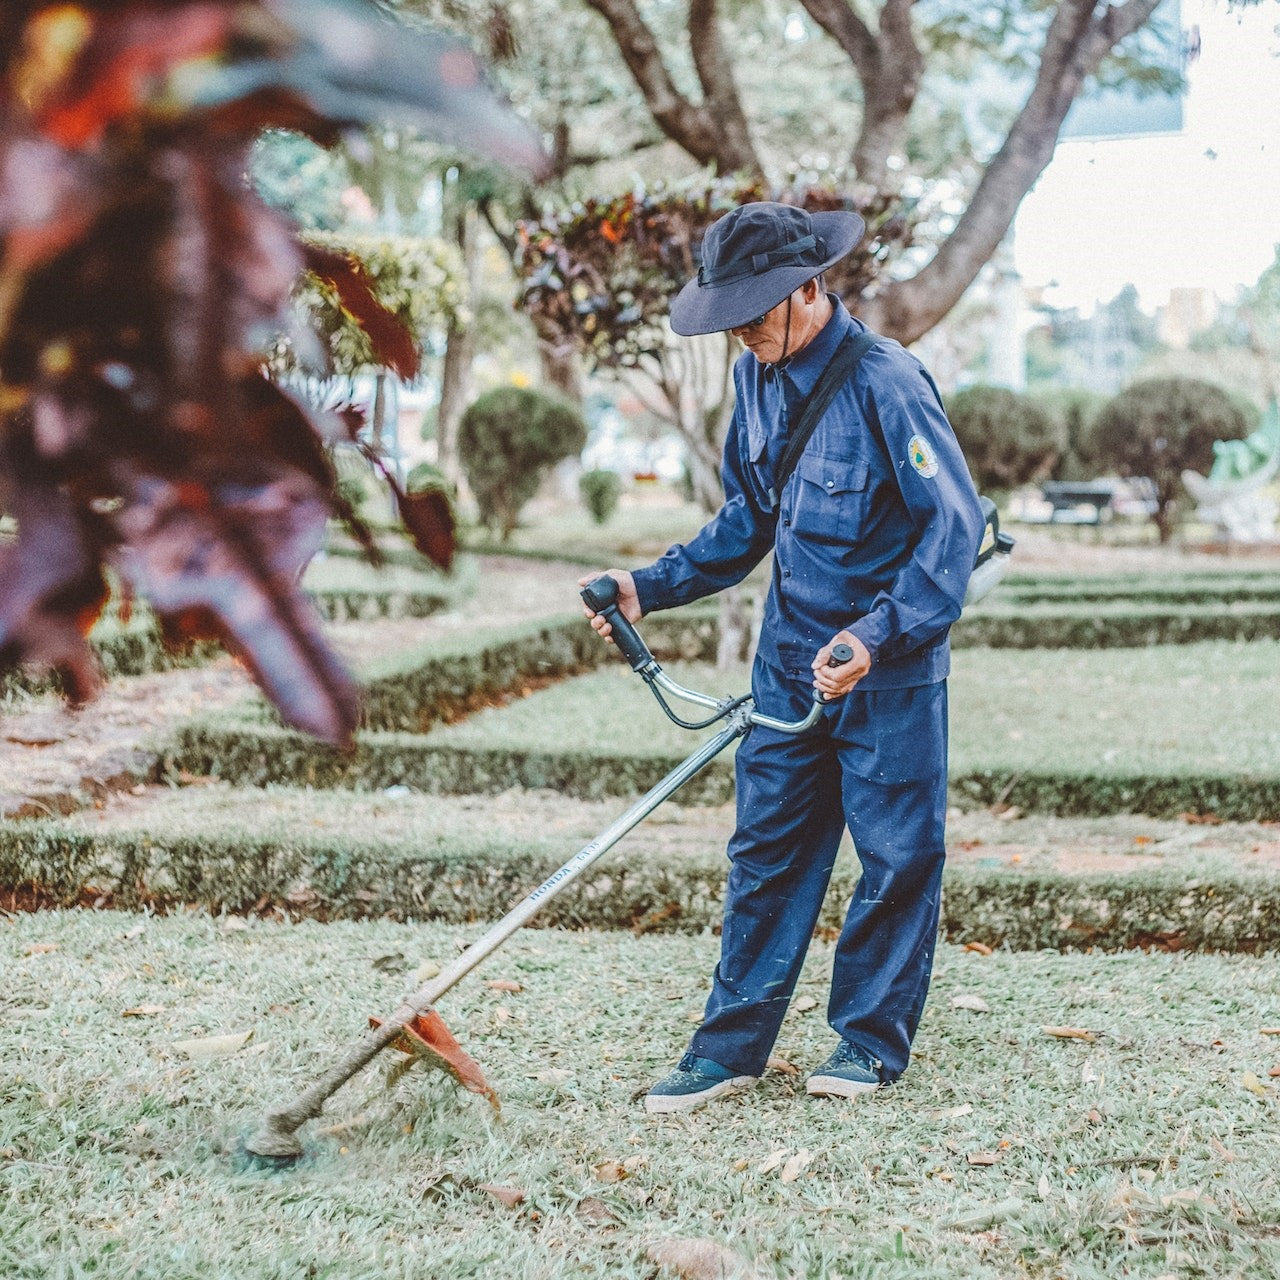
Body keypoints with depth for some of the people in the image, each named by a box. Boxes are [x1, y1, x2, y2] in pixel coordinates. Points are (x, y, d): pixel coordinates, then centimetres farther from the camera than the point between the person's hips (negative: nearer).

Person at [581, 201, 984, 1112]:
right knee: (766, 850, 8)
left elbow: (955, 522, -21)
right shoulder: (758, 378, 4)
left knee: (895, 854, 5)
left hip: (889, 668, -6)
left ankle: (872, 1040, 20)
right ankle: (732, 1046, 15)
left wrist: (879, 638, -30)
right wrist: (651, 588, 3)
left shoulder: (887, 382, -19)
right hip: (790, 660, 7)